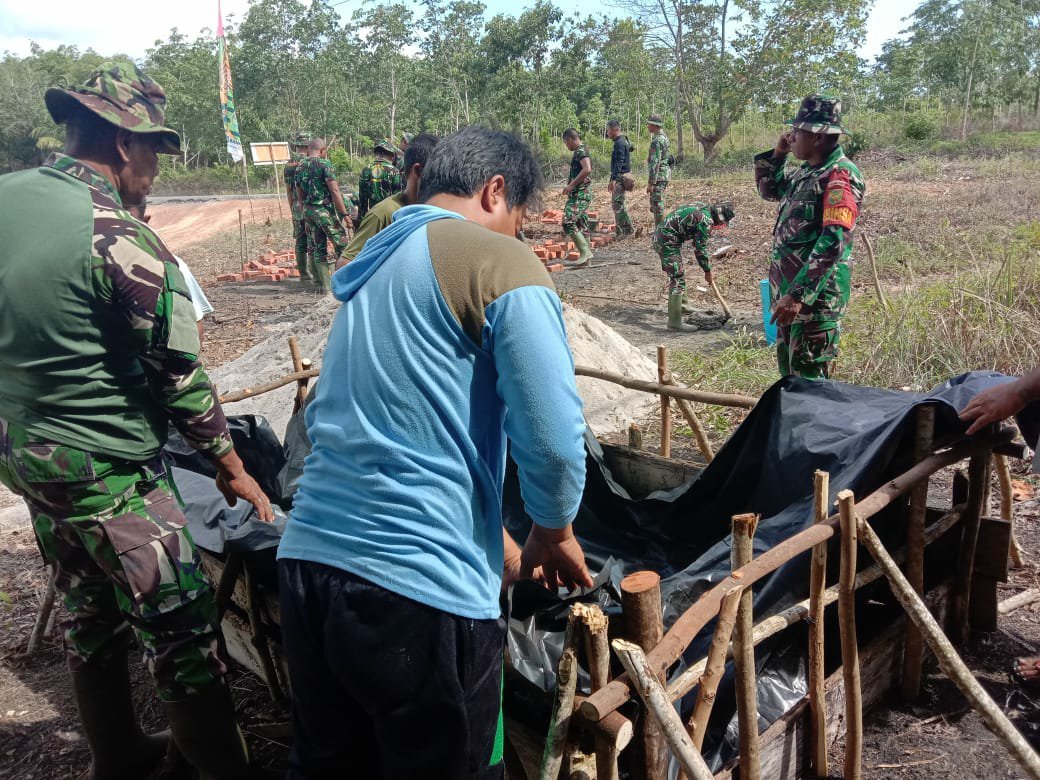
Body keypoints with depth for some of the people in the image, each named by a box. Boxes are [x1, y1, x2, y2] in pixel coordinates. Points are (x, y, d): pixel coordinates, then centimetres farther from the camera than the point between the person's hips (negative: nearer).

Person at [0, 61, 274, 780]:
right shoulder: (122, 243, -21)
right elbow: (181, 375, -16)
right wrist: (233, 469, -6)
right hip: (108, 473, -8)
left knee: (92, 619, 22)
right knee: (183, 633, 3)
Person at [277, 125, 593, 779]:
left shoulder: (372, 269, 19)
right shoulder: (501, 261, -7)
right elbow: (553, 440, -15)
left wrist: (495, 546, 30)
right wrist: (554, 532, 7)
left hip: (308, 561, 8)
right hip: (420, 588, -7)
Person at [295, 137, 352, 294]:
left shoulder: (300, 168, 11)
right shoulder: (324, 164, -9)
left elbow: (299, 196, 15)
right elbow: (334, 190, -15)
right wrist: (345, 213, -12)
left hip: (308, 211, 6)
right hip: (325, 210, -6)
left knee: (318, 248, 9)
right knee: (342, 245, 4)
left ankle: (326, 285, 10)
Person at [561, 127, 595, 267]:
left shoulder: (581, 151, -12)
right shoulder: (580, 151, 19)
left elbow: (587, 169, -27)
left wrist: (571, 185, -23)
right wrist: (571, 185, 22)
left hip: (580, 194, -11)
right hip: (581, 194, 11)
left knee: (568, 222, -17)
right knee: (581, 224, 11)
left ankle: (585, 252, -18)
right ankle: (585, 258, 13)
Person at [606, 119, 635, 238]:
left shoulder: (619, 143, -15)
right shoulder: (624, 141, 16)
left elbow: (619, 163, -22)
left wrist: (613, 179, -27)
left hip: (620, 177, -11)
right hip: (621, 177, 11)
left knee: (617, 204, -10)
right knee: (617, 204, 14)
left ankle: (627, 230, -8)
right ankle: (620, 230, 19)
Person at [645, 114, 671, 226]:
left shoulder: (657, 141, -17)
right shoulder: (664, 137, 16)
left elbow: (655, 163, -22)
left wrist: (651, 183, -22)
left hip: (658, 176, -10)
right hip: (664, 175, 10)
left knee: (657, 205, -7)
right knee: (655, 205, 16)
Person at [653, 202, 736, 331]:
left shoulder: (702, 208, 13)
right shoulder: (706, 220, -17)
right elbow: (700, 248, -12)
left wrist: (706, 260, 31)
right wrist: (707, 271, -1)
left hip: (660, 236, 10)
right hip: (667, 242, -10)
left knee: (677, 274, 25)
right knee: (677, 278, -11)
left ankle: (680, 305, 43)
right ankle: (675, 321, -13)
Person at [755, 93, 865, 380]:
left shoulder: (840, 175, -17)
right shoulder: (807, 170, 12)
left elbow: (833, 242, -26)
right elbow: (768, 190, 29)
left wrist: (798, 294, -31)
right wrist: (777, 154, 11)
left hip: (816, 293, -10)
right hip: (788, 288, 10)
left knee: (808, 374, -4)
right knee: (788, 366, 19)